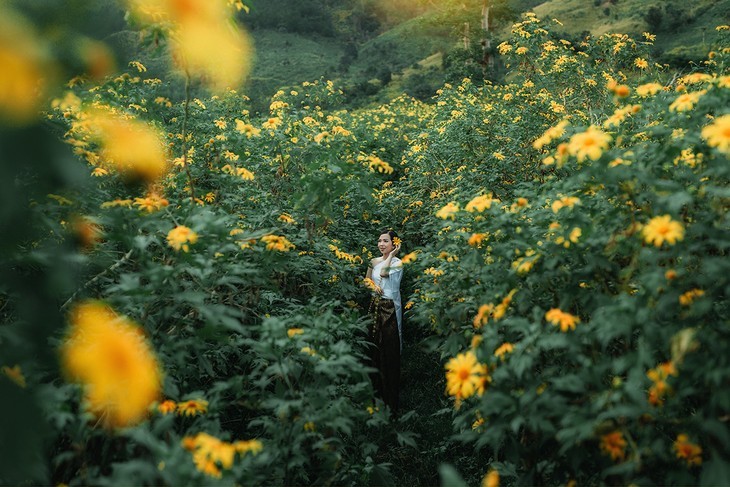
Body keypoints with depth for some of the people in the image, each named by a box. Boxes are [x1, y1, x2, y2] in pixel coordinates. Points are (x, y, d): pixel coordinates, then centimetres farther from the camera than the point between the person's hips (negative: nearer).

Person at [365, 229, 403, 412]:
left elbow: (384, 273, -24)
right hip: (375, 306, 6)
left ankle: (391, 399, 7)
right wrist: (373, 286, -7)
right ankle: (377, 390, 23)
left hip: (390, 308, -6)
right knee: (375, 347, 10)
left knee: (389, 348, -3)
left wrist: (392, 254, -15)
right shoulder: (374, 261, 10)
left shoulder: (397, 263, -7)